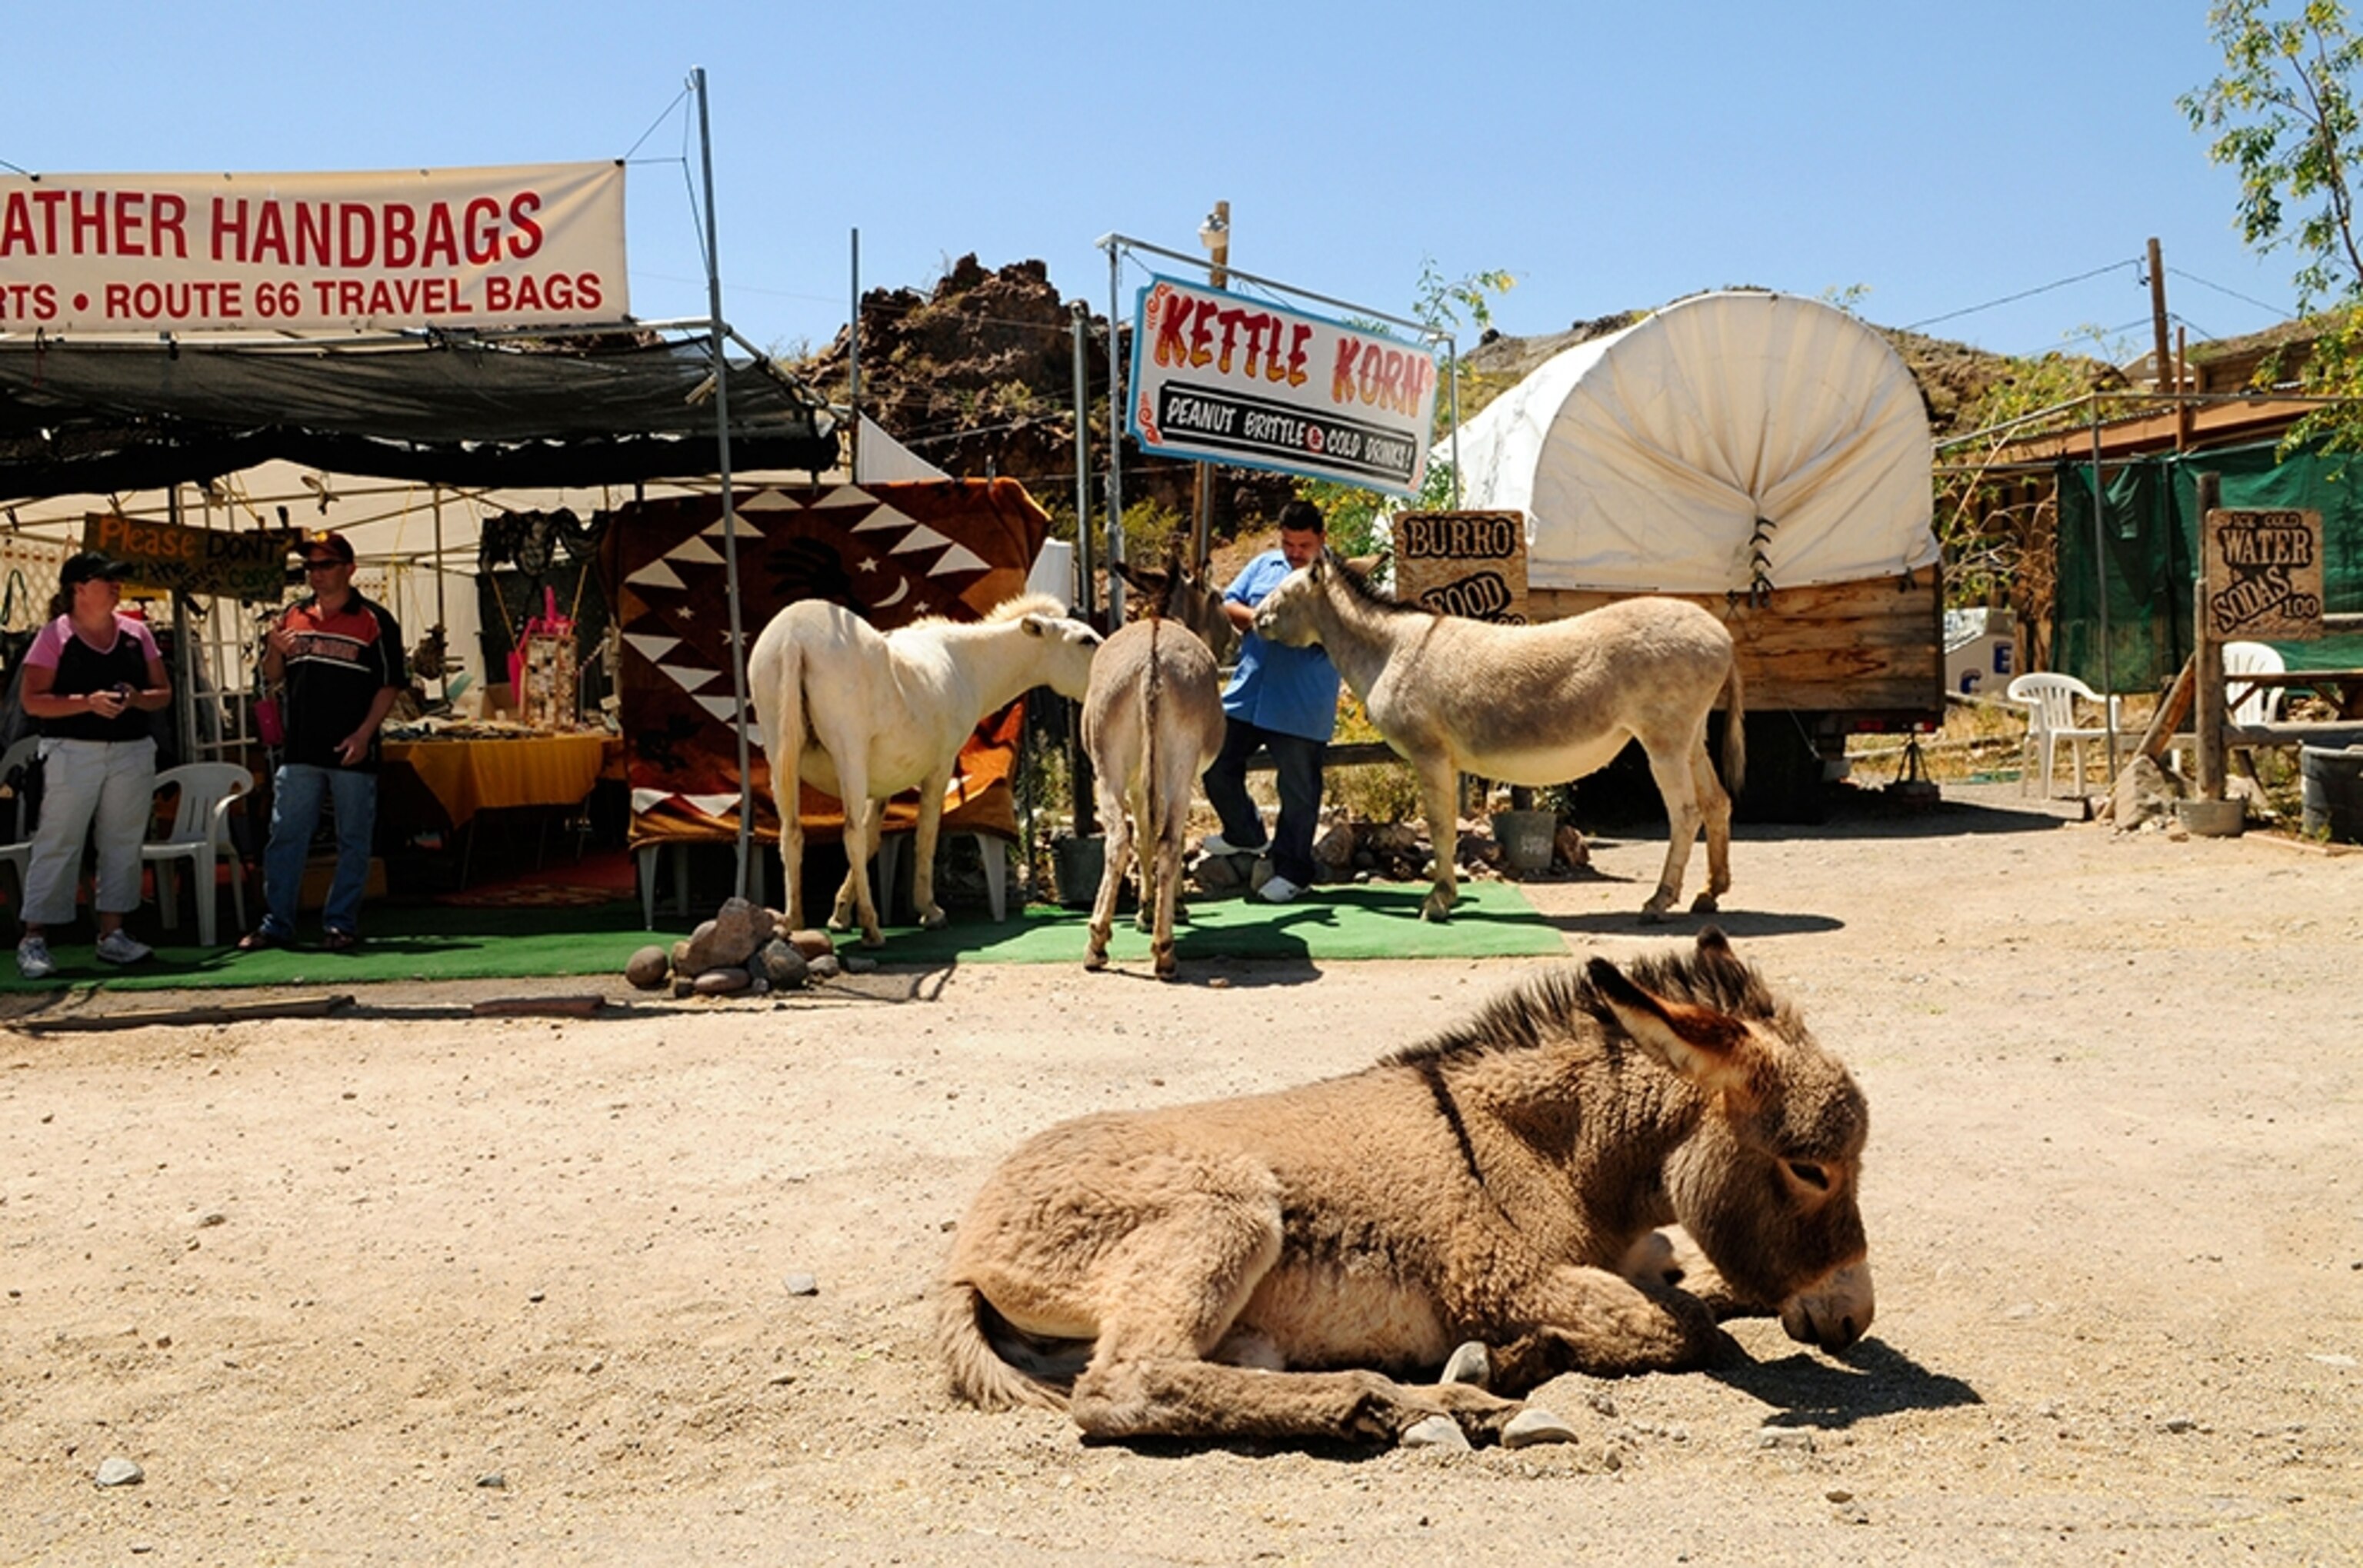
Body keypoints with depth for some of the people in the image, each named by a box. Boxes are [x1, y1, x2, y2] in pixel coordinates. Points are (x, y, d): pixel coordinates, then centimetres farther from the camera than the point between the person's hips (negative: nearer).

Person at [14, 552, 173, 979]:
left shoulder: (136, 632, 9)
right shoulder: (55, 636, -3)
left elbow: (164, 694, 11)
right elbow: (32, 702, -7)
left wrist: (137, 698, -10)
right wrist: (87, 702, -20)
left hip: (132, 752, 5)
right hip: (72, 752, -5)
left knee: (123, 843, 7)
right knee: (58, 844, -4)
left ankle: (112, 933, 16)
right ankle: (34, 940, -1)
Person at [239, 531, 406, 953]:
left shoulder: (374, 621, -1)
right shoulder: (293, 616, 13)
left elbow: (390, 684, -3)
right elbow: (272, 677, 18)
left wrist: (364, 734, -12)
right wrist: (274, 650, -4)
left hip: (352, 752, -4)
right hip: (299, 750, 4)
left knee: (353, 841, 2)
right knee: (285, 837, 5)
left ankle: (341, 924, 11)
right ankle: (276, 923, 12)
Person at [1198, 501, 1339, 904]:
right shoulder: (1263, 566, 11)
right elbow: (1226, 605, 9)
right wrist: (1253, 617, -11)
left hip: (1301, 708, -5)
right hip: (1246, 694, 5)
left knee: (1298, 790, 4)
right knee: (1216, 764, 12)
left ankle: (1292, 870, 18)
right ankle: (1245, 834, 36)